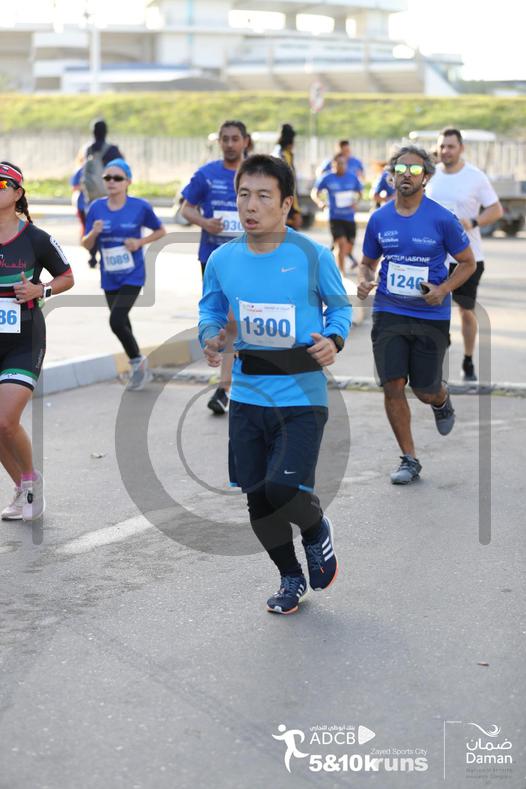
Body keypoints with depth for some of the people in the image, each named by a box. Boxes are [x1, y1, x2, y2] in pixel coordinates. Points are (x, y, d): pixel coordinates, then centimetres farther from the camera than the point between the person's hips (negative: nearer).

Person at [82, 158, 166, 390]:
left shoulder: (140, 207, -11)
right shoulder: (97, 207, -4)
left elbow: (160, 231, 4)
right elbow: (86, 245, 0)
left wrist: (140, 242, -13)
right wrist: (94, 233, -22)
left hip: (132, 276, -4)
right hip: (109, 278, 4)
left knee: (116, 321, -19)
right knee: (122, 322, 16)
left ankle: (138, 361, 6)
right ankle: (139, 369, 36)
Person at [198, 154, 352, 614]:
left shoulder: (314, 257, -8)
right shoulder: (222, 260, 0)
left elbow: (341, 306, 6)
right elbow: (211, 308, 16)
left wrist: (334, 340, -13)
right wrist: (211, 336, -5)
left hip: (301, 395, -4)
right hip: (247, 396, 4)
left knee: (285, 490, -18)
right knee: (257, 498, 10)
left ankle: (317, 529, 20)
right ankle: (291, 579, 35)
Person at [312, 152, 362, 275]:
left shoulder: (352, 178, 1)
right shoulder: (327, 178, -6)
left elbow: (359, 192, 14)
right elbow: (314, 193, 2)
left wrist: (356, 201, -8)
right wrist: (319, 202, -19)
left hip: (349, 217, 4)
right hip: (335, 217, -4)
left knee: (349, 246, 11)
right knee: (342, 244, -17)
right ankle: (342, 273, -9)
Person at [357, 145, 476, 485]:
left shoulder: (442, 219, -8)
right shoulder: (379, 219, 1)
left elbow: (468, 262, 1)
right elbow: (368, 262, 15)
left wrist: (443, 290, -16)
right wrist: (364, 281, -7)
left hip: (431, 315, -2)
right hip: (389, 313, 2)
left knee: (426, 391, 5)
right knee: (393, 387, -6)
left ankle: (442, 401, 45)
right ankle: (409, 459, 8)